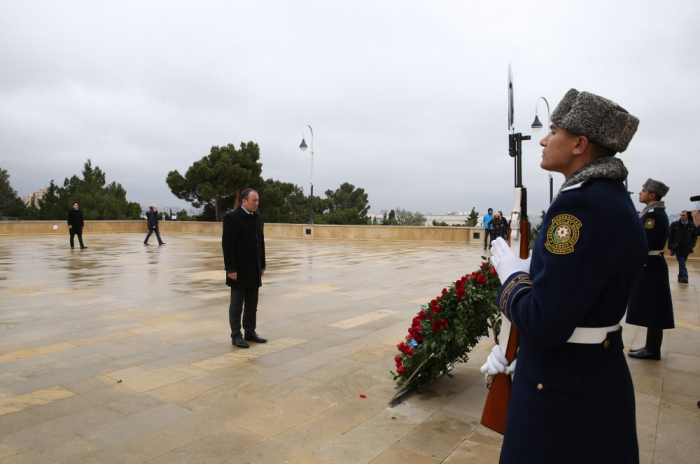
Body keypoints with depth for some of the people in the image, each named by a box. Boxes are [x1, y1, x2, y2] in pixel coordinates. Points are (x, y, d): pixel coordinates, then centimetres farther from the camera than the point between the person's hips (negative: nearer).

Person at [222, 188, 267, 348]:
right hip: (239, 269, -7)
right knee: (237, 304, 4)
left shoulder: (258, 218, 10)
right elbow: (227, 245, -15)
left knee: (252, 304, 12)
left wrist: (262, 265, 11)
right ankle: (236, 335, 13)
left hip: (254, 269, 7)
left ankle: (250, 332, 23)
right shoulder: (232, 217, -12)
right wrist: (231, 269, -18)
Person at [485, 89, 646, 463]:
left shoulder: (581, 206, -26)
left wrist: (510, 273, -12)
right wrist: (512, 345, 12)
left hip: (563, 394, -9)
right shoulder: (613, 199, 5)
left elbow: (544, 325, -29)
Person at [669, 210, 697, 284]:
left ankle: (681, 277, 22)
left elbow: (695, 236, 11)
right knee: (682, 264, -11)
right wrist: (671, 247, -3)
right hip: (677, 248, -2)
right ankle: (684, 277, -17)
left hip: (686, 249, 3)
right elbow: (670, 236, 0)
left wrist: (691, 246, -2)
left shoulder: (692, 226, 3)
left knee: (682, 263, 11)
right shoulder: (675, 224, -3)